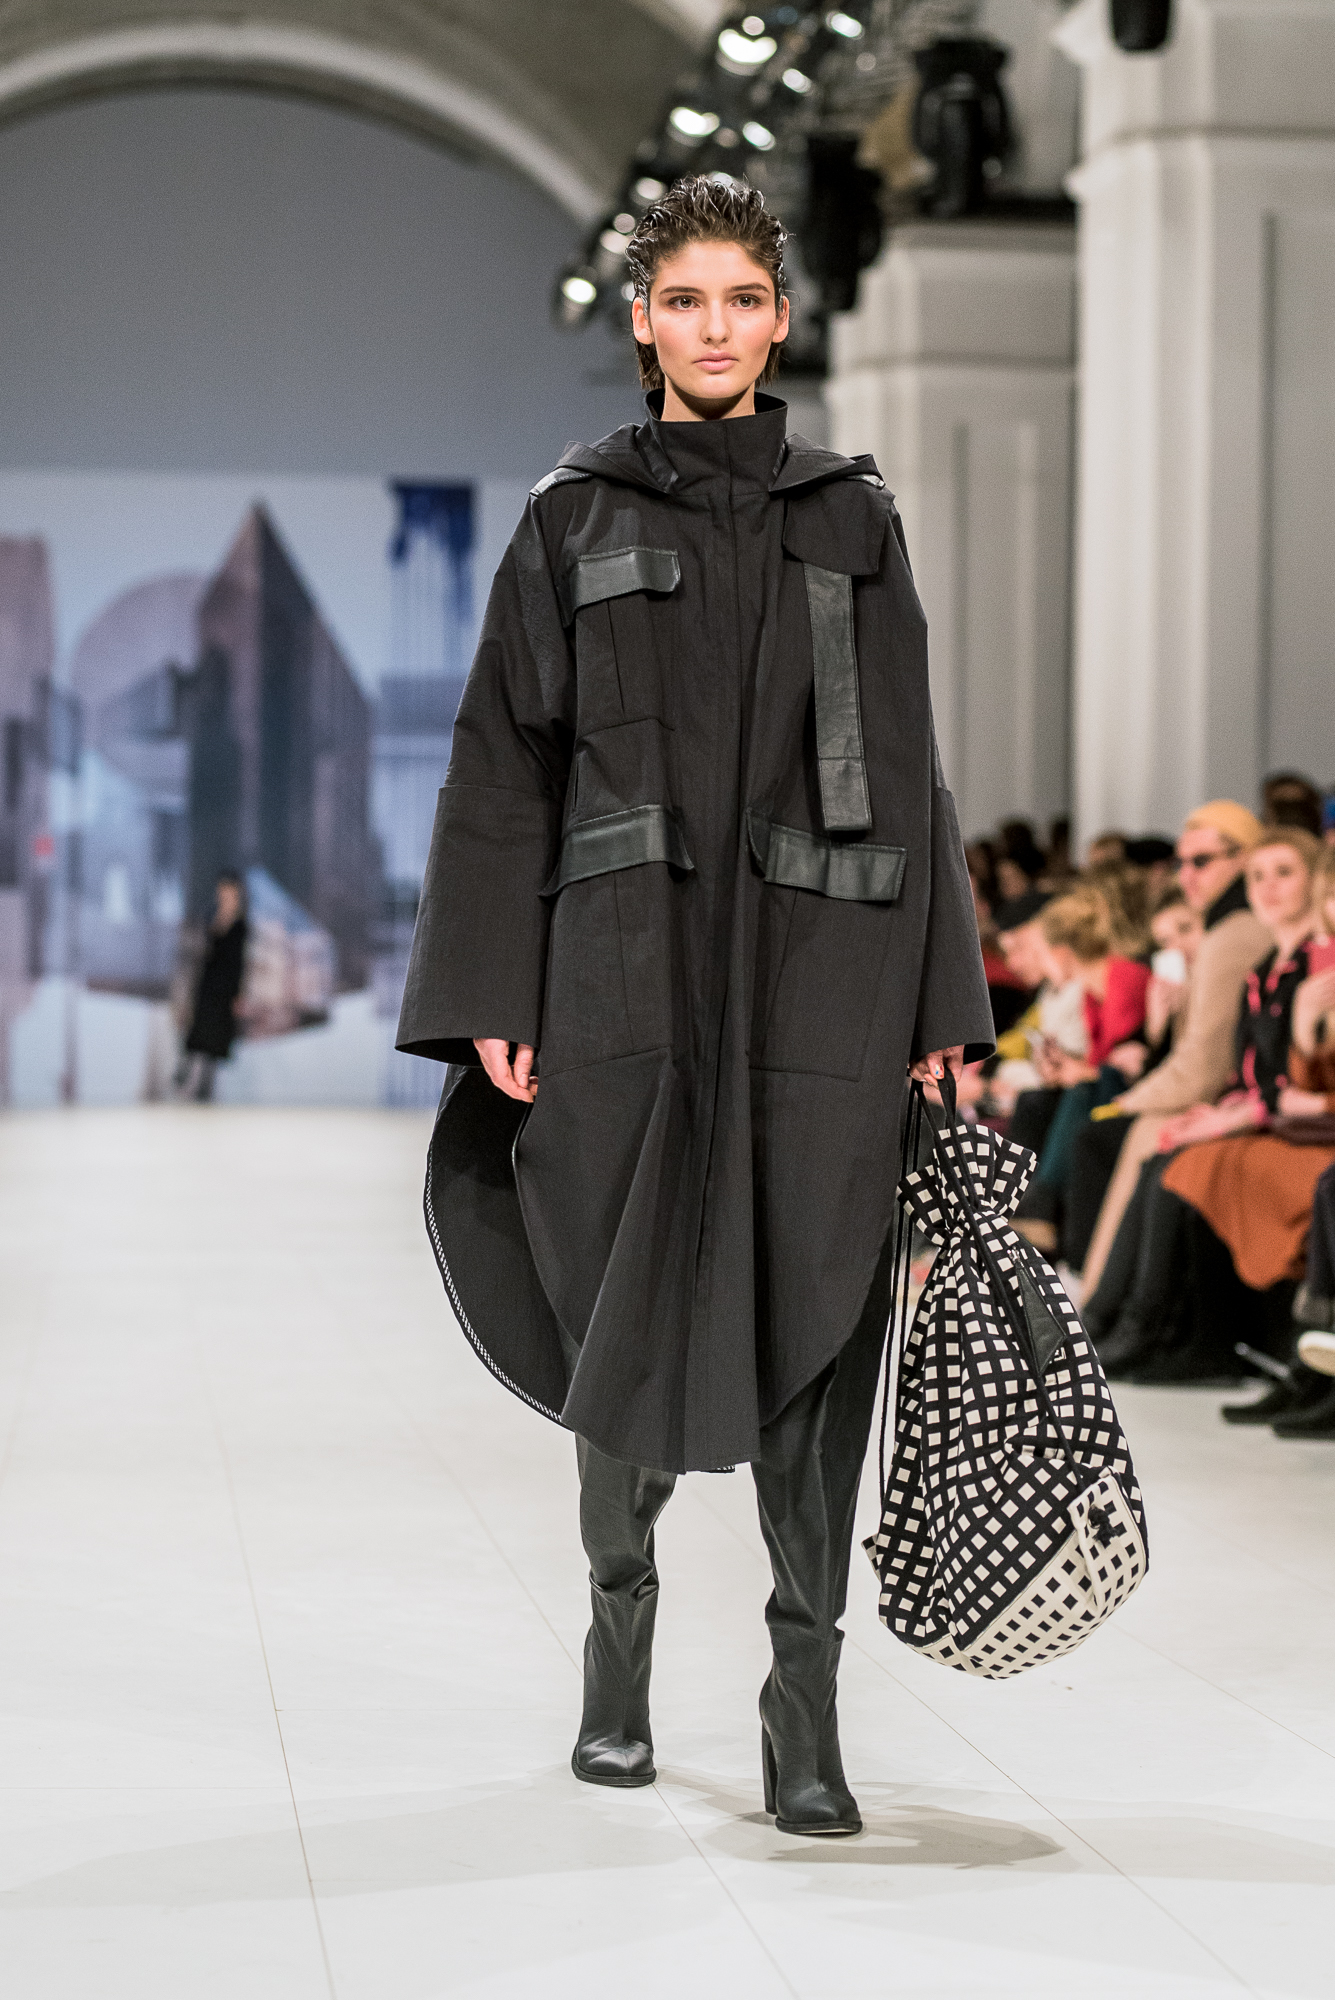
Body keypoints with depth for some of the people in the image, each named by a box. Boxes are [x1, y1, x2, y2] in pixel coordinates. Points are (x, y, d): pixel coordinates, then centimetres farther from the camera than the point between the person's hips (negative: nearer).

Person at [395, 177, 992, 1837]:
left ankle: (805, 1700, -1)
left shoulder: (852, 522, 12)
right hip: (632, 958, 0)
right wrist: (491, 1000, -4)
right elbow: (506, 766, 5)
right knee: (628, 1309, 3)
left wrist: (939, 1003, 3)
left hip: (820, 959, 1)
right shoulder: (574, 519, 8)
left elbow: (906, 768, 10)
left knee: (814, 1317, -5)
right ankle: (619, 1639, 24)